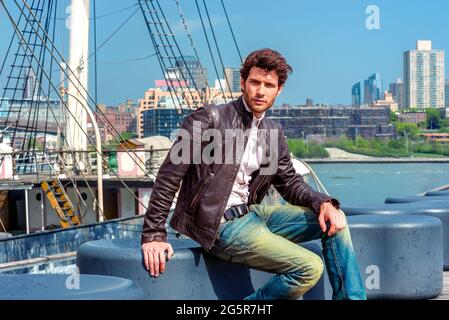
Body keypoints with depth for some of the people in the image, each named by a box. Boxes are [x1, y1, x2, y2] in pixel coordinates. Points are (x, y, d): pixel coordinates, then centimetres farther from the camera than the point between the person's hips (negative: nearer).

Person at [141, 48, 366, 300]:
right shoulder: (210, 118, -11)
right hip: (221, 226, -8)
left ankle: (351, 296, 7)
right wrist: (154, 235, -15)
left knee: (334, 219, 1)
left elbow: (290, 183, 15)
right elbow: (169, 176, -12)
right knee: (310, 268, -18)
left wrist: (324, 203, -7)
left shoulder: (274, 132, 11)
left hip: (253, 213, 8)